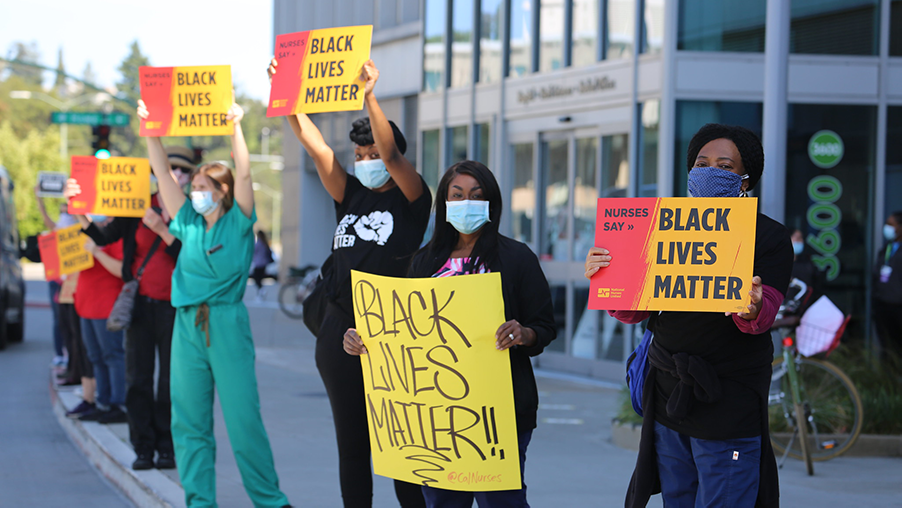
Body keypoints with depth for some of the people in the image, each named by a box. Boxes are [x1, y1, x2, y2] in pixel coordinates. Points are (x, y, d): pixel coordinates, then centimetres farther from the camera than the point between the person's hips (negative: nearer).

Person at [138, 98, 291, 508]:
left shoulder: (238, 224, 2)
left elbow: (243, 173, -10)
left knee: (243, 418, -4)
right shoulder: (190, 225, 12)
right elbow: (163, 173, 10)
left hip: (227, 324, -5)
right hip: (188, 325, 5)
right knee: (189, 420, 3)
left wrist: (235, 126, -14)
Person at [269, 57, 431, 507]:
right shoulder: (350, 197, 13)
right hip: (341, 331, 5)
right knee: (352, 444, 9)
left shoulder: (411, 200, 0)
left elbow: (391, 154, -18)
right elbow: (314, 144, 3)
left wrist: (369, 97, -30)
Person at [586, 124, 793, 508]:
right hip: (668, 400, 5)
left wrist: (751, 310, -39)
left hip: (729, 401, -5)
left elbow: (763, 316, -15)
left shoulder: (769, 237, -2)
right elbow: (633, 312, 5)